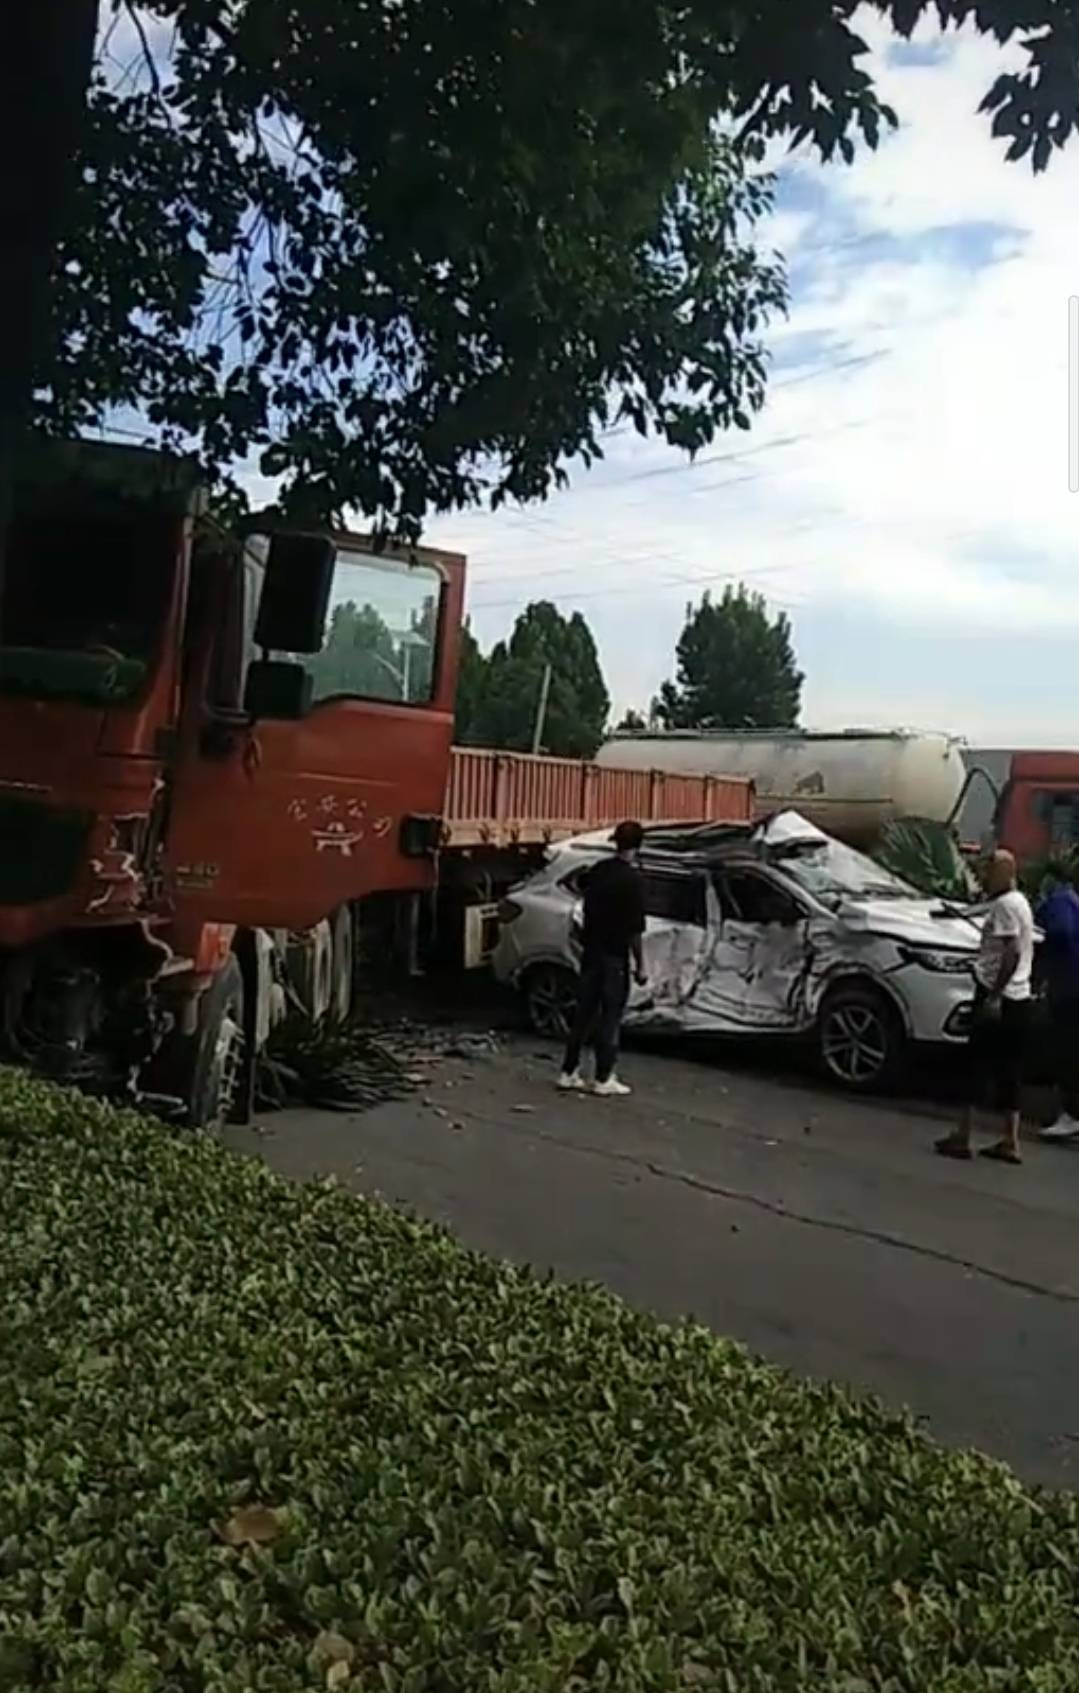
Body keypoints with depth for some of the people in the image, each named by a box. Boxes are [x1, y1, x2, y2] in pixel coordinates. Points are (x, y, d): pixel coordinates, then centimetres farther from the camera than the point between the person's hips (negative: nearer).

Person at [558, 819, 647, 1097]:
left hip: (591, 952, 6)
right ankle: (604, 1079, 7)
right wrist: (640, 964, -10)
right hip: (614, 957, -6)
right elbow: (634, 928, -17)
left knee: (584, 1012, 12)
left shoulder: (598, 870, 4)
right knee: (610, 1016, 2)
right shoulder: (633, 879, -16)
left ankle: (569, 1072, 16)